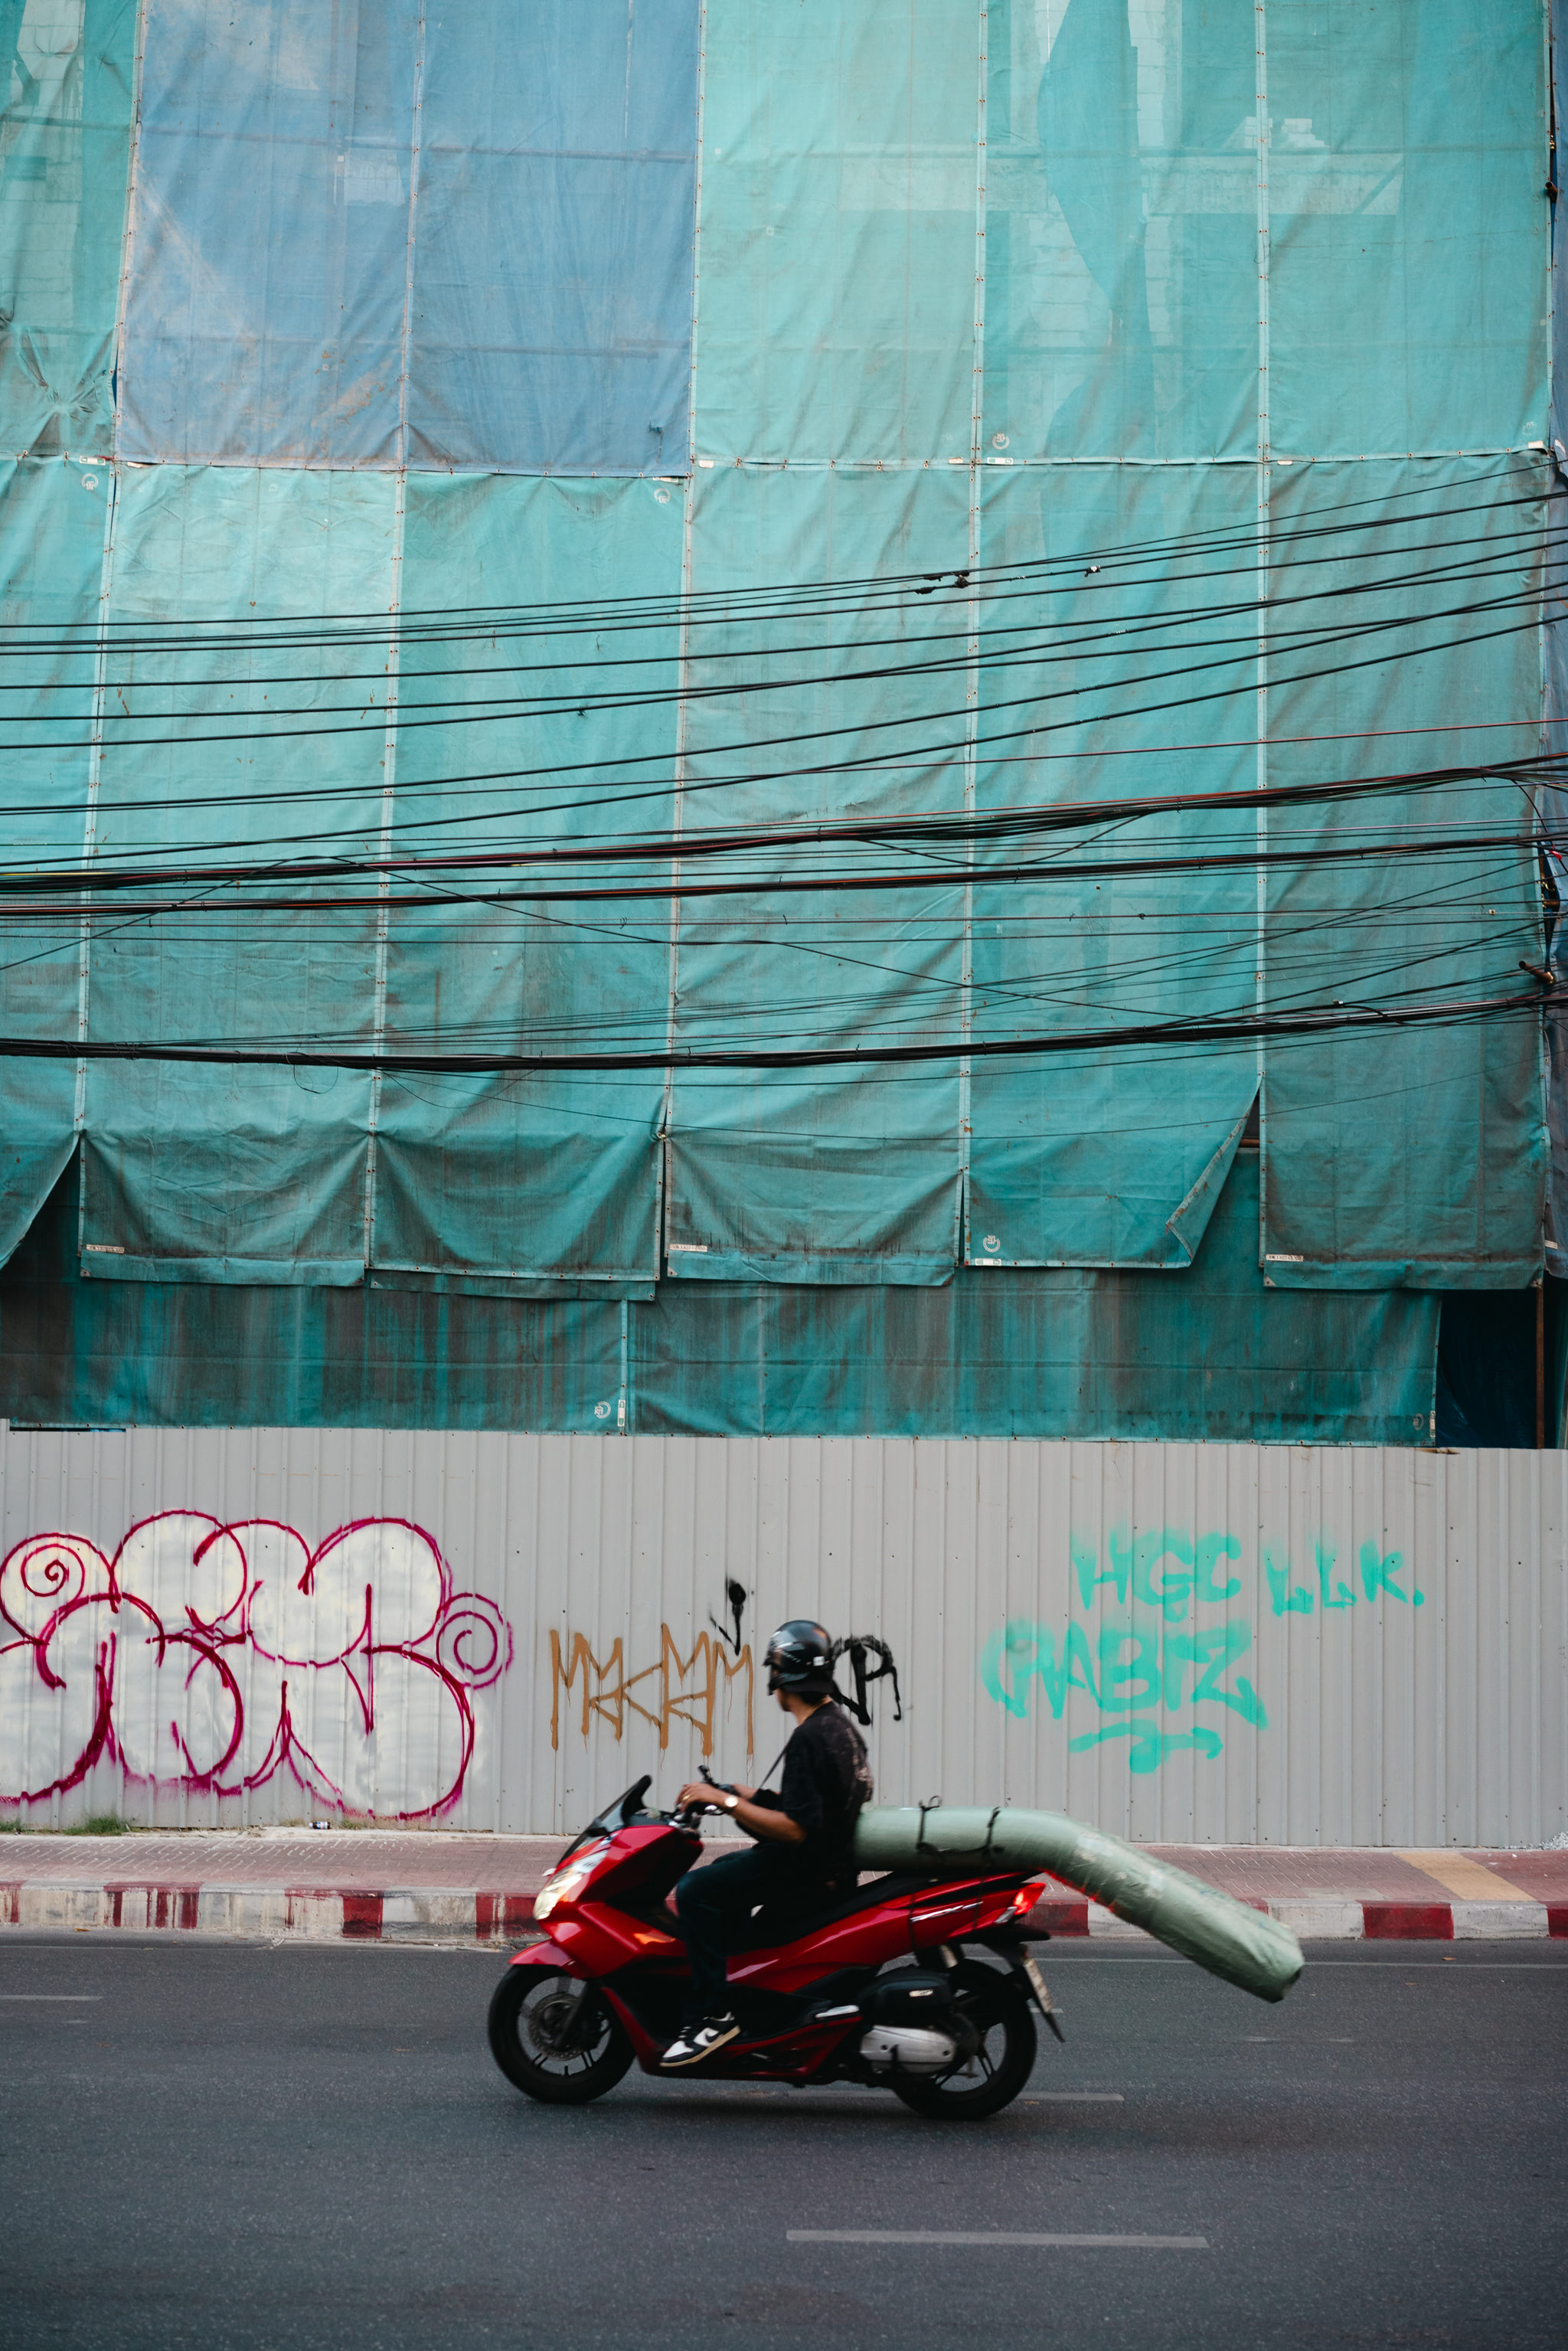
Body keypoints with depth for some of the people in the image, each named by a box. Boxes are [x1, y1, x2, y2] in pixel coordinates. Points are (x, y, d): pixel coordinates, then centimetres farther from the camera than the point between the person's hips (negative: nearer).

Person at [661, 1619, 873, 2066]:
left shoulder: (809, 1738, -21)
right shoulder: (840, 1724, 10)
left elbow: (795, 1828, -28)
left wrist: (727, 1801, -23)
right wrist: (742, 1794, 18)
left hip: (808, 1871, -11)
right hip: (830, 1858, 11)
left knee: (694, 1890, -17)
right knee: (724, 1872, 28)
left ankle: (712, 2013, -18)